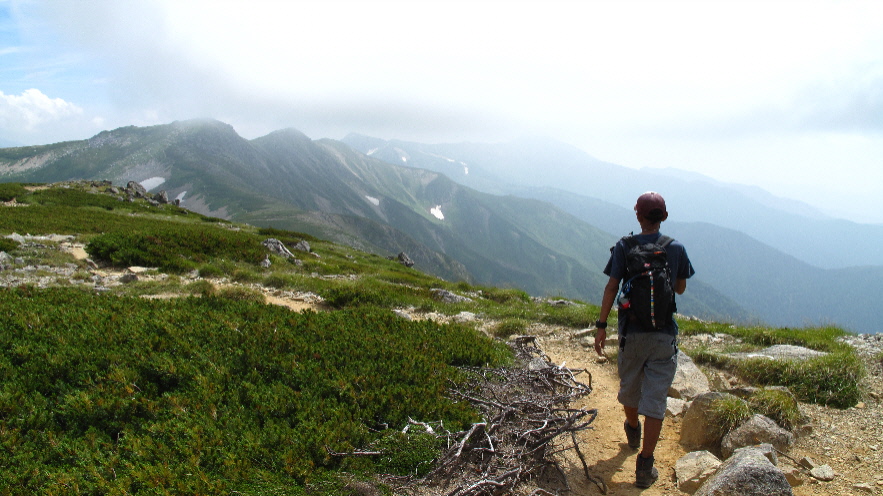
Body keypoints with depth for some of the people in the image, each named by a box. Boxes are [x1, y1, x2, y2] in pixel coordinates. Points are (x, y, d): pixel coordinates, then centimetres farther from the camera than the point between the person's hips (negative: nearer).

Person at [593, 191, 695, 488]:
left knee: (629, 386, 23)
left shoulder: (624, 246, -6)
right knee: (655, 400, 2)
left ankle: (633, 430, 50)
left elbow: (612, 287, -11)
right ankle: (645, 465, 2)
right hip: (664, 334, 0)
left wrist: (601, 325, -8)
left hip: (631, 331, 1)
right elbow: (680, 289, 10)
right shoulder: (676, 249, -2)